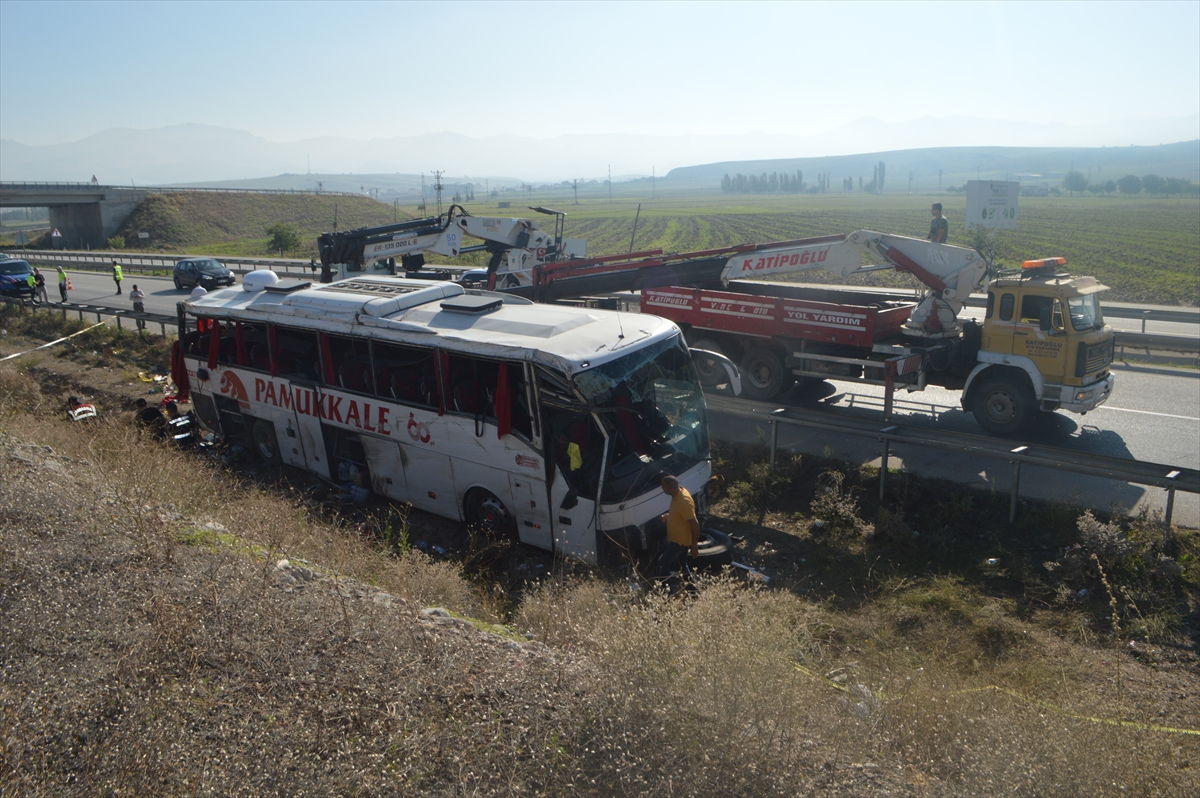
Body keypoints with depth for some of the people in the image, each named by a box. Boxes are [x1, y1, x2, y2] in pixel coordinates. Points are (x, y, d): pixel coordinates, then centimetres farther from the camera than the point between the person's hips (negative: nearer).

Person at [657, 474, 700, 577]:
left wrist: (694, 545, -21)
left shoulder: (684, 501, -32)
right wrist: (669, 515, 2)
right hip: (675, 538, 9)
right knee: (676, 566, 21)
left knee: (662, 563, -6)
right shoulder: (679, 492, -3)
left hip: (681, 541, -9)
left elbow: (694, 524, -26)